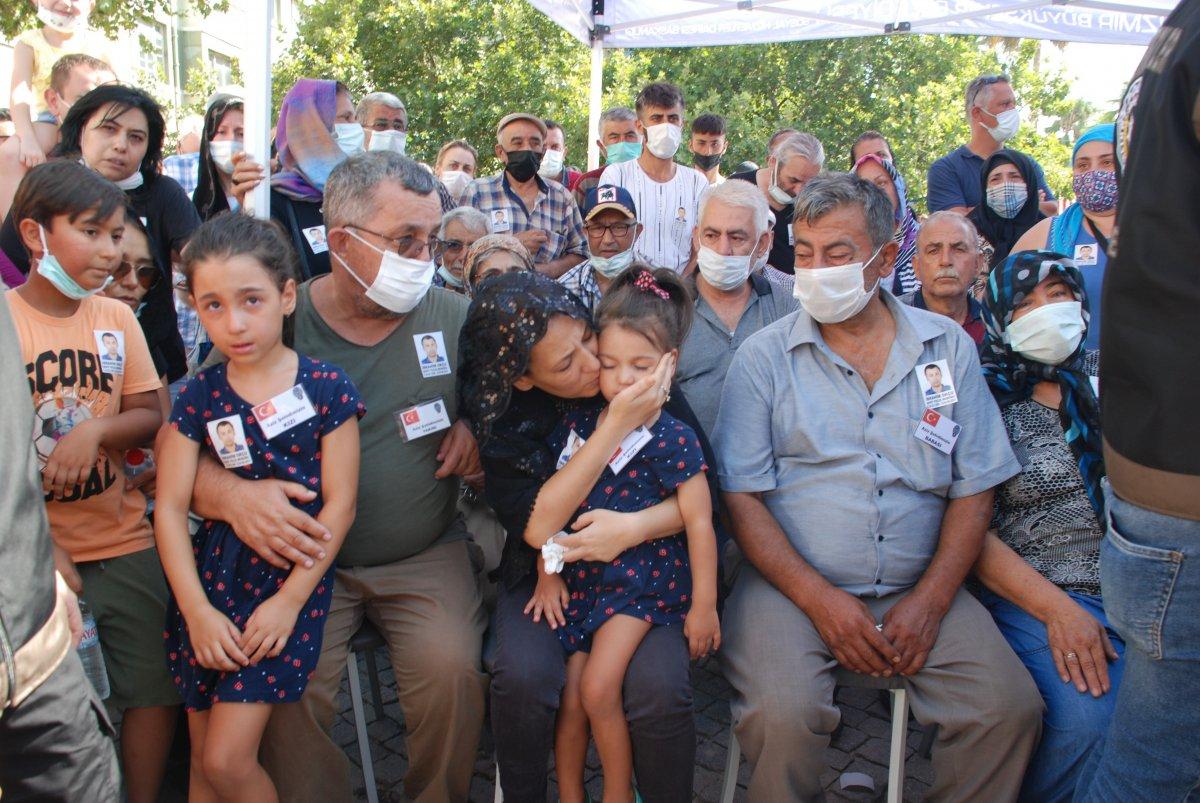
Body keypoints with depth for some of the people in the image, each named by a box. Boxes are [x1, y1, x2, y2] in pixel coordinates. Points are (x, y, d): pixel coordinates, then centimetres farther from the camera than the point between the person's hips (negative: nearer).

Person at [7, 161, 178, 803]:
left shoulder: (117, 318, 4)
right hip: (36, 552, -3)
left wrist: (96, 429, -17)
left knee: (156, 690, 8)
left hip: (126, 545, 4)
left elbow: (150, 417, 4)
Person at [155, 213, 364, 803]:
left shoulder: (325, 388, -9)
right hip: (210, 576, 4)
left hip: (292, 576, -4)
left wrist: (289, 601, -10)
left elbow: (339, 504, -8)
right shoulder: (199, 395, 0)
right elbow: (170, 505, -1)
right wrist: (197, 607, -8)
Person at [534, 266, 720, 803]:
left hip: (644, 582, -4)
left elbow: (699, 522, -10)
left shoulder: (673, 439, -13)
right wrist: (548, 571, 6)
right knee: (570, 695, 2)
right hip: (581, 577, 4)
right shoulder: (576, 426, 0)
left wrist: (704, 604, -8)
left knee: (597, 689, -14)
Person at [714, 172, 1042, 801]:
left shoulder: (948, 347, 7)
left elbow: (974, 488, 6)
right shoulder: (763, 356, 1)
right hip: (792, 584, -2)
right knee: (781, 718, -27)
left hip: (918, 590, 3)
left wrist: (929, 601, -7)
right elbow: (741, 495, -3)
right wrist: (819, 599, -13)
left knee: (1011, 707, -18)